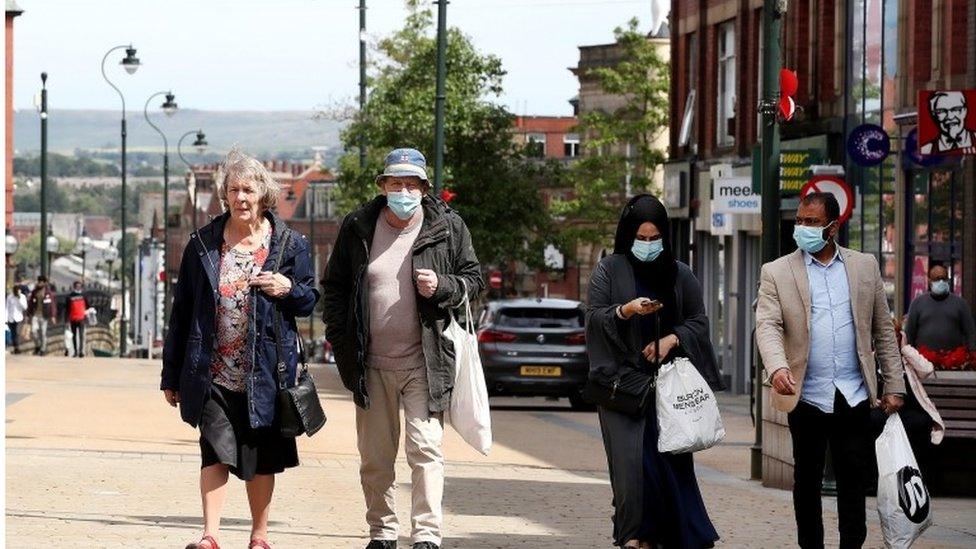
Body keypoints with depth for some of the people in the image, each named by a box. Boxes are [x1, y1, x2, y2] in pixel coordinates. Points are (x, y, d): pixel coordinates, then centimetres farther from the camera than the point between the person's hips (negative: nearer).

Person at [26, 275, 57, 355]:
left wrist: (53, 316, -12)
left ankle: (43, 349, 9)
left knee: (43, 333, -1)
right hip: (35, 315, 3)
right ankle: (37, 346, 10)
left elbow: (53, 304, -6)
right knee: (34, 330, -11)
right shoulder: (34, 292, 8)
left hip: (44, 316, -3)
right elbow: (30, 303, 15)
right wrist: (29, 314, 14)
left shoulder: (49, 293, -4)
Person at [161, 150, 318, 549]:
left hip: (263, 373, 0)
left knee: (261, 456, 8)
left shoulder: (288, 244, 4)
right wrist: (172, 376, 7)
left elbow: (310, 302, 11)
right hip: (213, 372, 0)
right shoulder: (203, 244, 5)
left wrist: (289, 289, -13)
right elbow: (181, 311, 8)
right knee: (215, 451, -10)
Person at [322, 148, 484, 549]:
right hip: (371, 364, 3)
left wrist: (443, 287, -13)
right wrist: (339, 338, 3)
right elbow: (334, 286, 13)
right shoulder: (357, 228, 4)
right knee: (374, 456, 9)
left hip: (425, 362, -2)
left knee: (425, 448, -10)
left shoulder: (448, 228, 0)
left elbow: (473, 280, 7)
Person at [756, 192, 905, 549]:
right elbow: (768, 326, -10)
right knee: (807, 480, 8)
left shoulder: (865, 266, 9)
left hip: (855, 396, 1)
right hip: (806, 396, -1)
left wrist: (894, 386, 6)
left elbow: (883, 330, 10)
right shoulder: (777, 272, 3)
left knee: (853, 479, 2)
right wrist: (778, 368, -29)